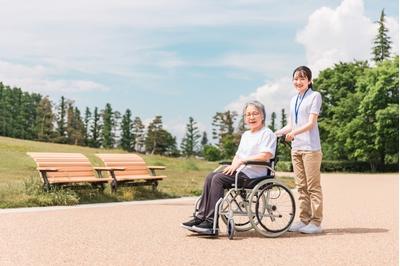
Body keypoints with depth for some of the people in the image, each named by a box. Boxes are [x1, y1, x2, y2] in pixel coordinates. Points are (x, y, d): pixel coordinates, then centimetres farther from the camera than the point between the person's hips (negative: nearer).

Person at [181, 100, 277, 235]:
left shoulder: (267, 134, -2)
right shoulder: (245, 135, 26)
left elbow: (265, 155, -16)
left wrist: (241, 160, -17)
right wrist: (233, 165, 0)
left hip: (253, 174, -8)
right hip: (240, 171, 8)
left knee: (218, 178, -24)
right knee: (210, 177, -12)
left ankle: (211, 222, -25)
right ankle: (200, 217, -14)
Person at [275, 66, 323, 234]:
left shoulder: (315, 96, -2)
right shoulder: (293, 100, 18)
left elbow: (311, 123, -12)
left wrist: (294, 132, -26)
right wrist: (274, 134, 7)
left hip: (310, 148, -7)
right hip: (296, 148, 7)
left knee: (313, 187, -4)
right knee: (301, 187, 9)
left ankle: (316, 222, 1)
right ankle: (304, 220, 15)